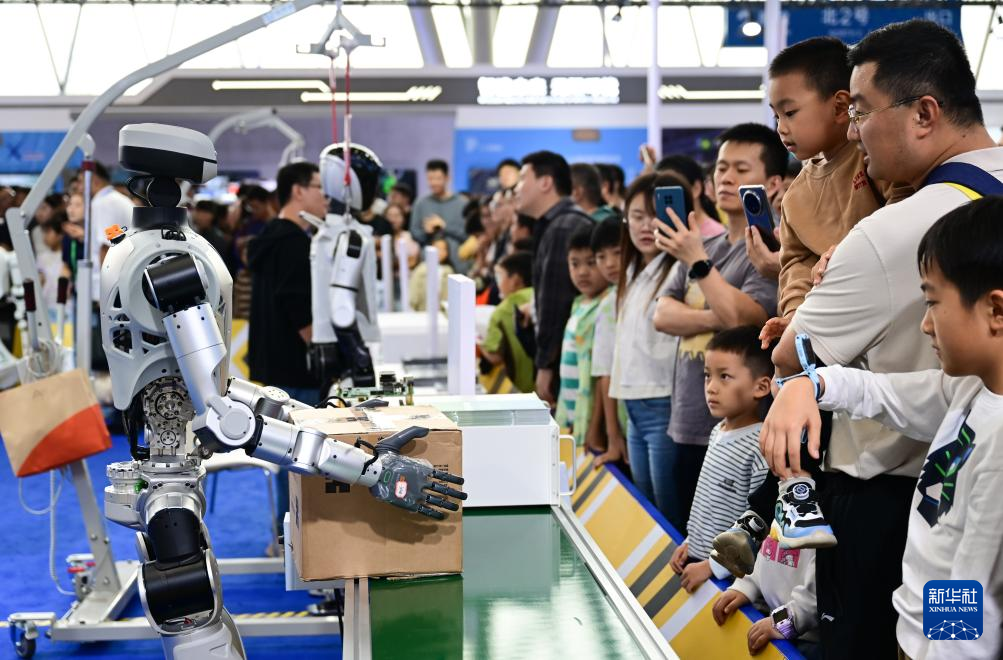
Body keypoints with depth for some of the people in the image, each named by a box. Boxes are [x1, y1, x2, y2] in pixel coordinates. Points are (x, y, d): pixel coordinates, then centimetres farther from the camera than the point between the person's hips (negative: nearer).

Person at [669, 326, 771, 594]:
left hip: (728, 575, -8)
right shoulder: (719, 432, 7)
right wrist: (690, 542, 16)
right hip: (695, 562, 8)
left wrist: (713, 566, -18)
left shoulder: (761, 447, -20)